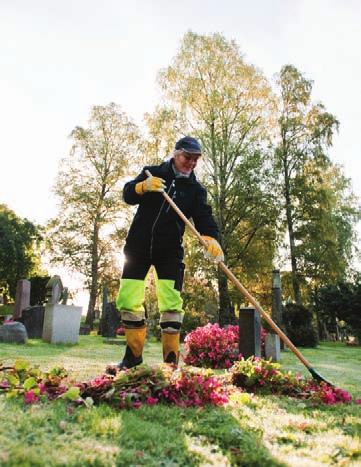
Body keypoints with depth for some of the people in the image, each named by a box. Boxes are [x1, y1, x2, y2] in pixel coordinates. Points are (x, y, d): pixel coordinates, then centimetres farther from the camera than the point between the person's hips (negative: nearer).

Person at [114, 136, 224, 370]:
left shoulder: (196, 189, 6)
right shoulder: (153, 173, 6)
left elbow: (204, 217, -8)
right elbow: (128, 195, -2)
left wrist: (211, 239, -29)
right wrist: (143, 186, -25)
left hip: (169, 252, 0)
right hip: (138, 247, 1)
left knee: (172, 305, -9)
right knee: (128, 302, 3)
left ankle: (171, 360, 3)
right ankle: (134, 355, 19)